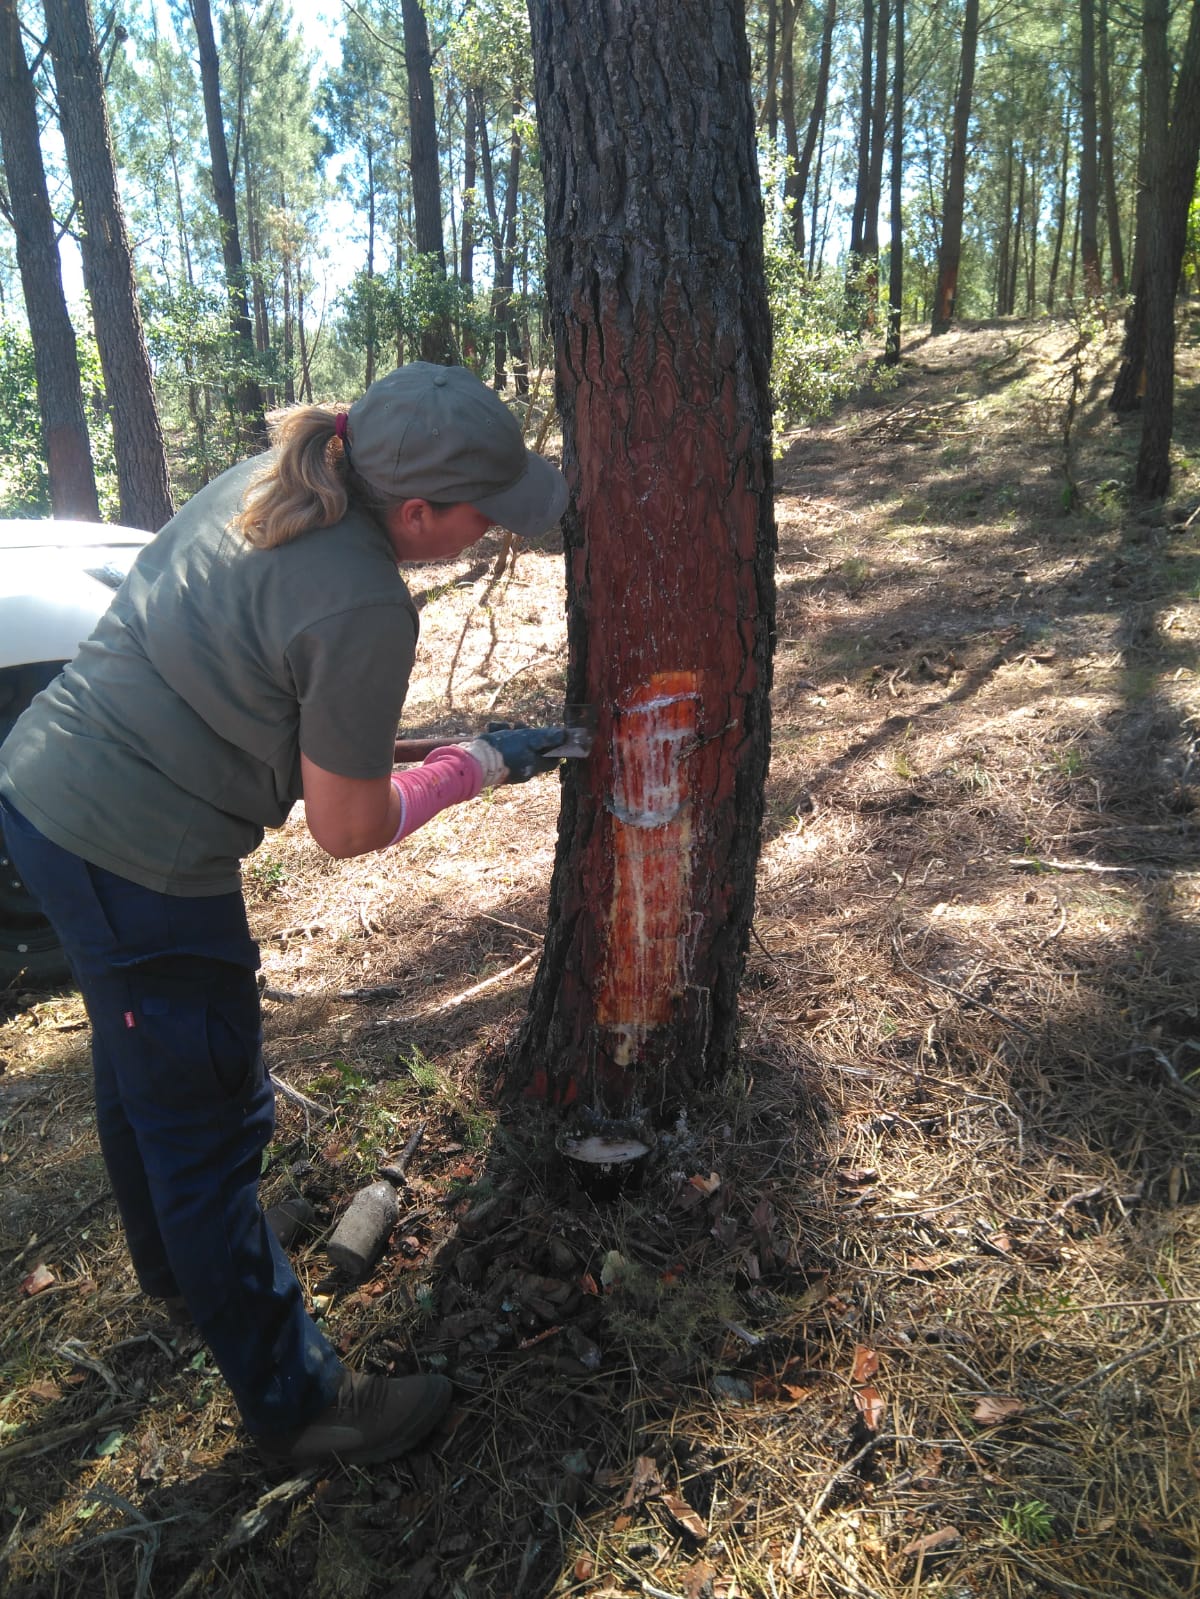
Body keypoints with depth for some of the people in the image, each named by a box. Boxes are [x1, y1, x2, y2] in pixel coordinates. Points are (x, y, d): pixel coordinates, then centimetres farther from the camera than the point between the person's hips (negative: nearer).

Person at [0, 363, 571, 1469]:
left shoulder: (266, 478, 0)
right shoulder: (363, 609, -26)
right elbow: (348, 828, -15)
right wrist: (480, 766, -2)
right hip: (139, 867, -10)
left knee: (139, 1068, 28)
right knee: (211, 1128, 5)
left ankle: (175, 1268, 55)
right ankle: (299, 1407, 27)